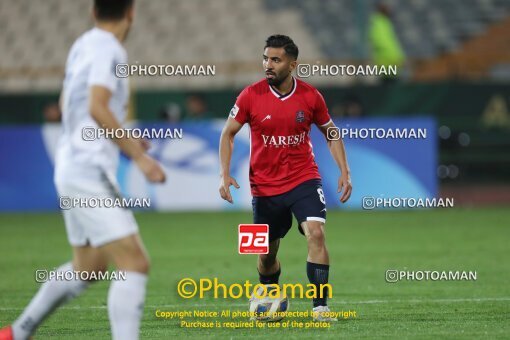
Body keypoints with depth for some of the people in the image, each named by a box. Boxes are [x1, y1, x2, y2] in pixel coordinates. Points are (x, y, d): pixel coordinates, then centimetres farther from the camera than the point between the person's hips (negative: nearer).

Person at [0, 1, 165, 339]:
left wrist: (123, 139, 32)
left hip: (70, 168, 10)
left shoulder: (82, 45, 14)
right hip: (91, 172, -10)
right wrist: (138, 155, -25)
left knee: (88, 267, 23)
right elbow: (97, 107, -26)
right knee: (135, 263, -14)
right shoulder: (109, 49, -13)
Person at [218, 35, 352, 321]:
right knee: (267, 253, 11)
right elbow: (228, 134, 1)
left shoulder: (310, 96, -6)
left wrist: (344, 172, 0)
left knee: (316, 233, -23)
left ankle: (320, 307, -19)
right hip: (265, 187, 1)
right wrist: (225, 174, -10)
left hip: (304, 179, -1)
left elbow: (331, 133, 9)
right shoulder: (251, 96, -9)